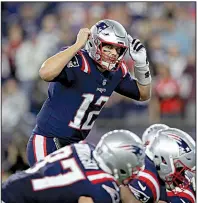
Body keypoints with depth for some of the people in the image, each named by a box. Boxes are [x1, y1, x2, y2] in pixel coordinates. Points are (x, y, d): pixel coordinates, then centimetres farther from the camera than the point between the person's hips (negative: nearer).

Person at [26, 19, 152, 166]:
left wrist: (141, 63, -1)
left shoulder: (117, 71, 3)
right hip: (48, 142, -8)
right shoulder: (79, 62, -22)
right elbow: (45, 73, -43)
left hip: (76, 144, 8)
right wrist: (78, 45, -36)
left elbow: (143, 95, 17)